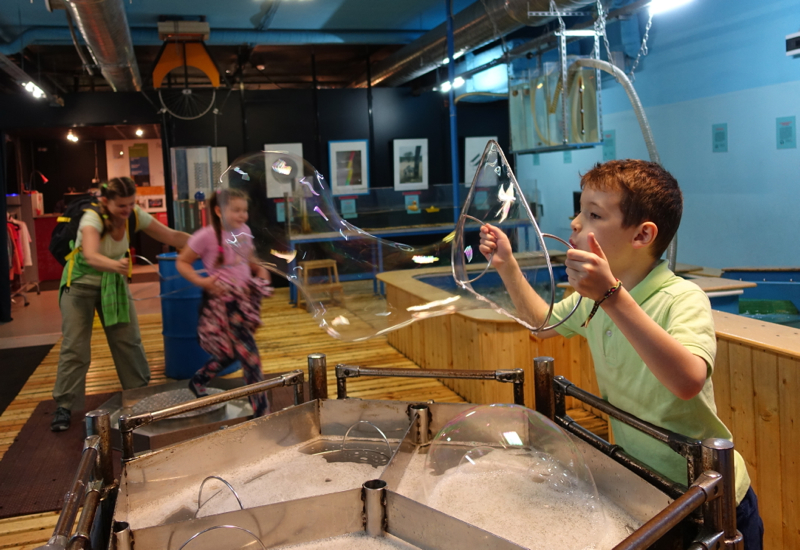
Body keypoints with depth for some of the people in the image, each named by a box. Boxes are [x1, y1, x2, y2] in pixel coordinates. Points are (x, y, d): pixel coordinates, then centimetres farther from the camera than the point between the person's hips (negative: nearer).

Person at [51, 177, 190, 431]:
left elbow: (172, 236, -16)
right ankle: (64, 407, 6)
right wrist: (115, 264, -70)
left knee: (129, 340, 3)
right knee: (75, 346, -5)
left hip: (114, 282, 4)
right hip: (81, 284, -4)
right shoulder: (92, 219, -31)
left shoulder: (135, 216, -17)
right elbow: (91, 256, -49)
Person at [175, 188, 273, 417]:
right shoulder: (207, 236, -13)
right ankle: (261, 410, 2)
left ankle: (198, 381, 42)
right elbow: (181, 263, -6)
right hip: (222, 302, -7)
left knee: (232, 353, 16)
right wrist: (201, 281, -19)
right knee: (249, 355, -8)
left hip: (244, 300, 7)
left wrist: (260, 270, 2)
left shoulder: (244, 231, 5)